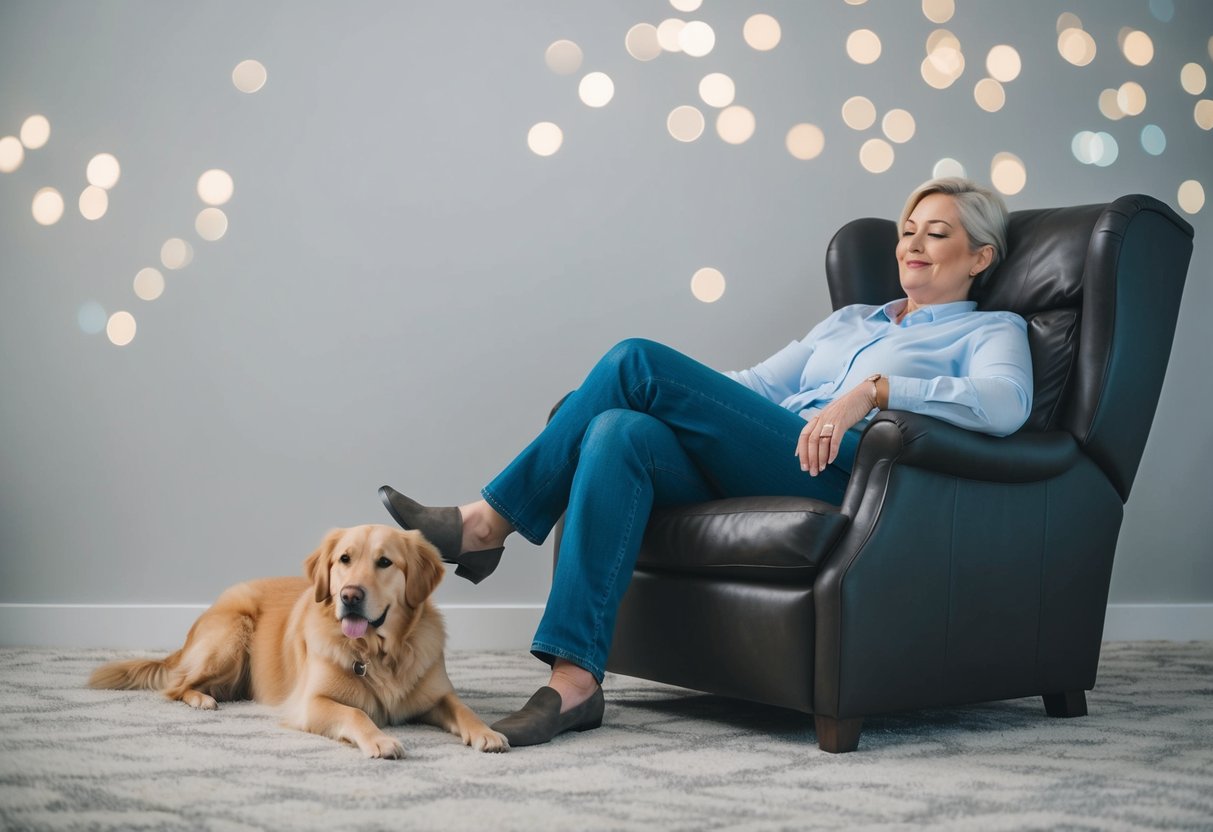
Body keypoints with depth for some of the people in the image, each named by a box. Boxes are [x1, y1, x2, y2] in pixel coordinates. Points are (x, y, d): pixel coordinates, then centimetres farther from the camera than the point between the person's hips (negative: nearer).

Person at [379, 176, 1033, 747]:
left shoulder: (993, 330, 17)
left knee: (639, 361, -19)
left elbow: (1005, 402, -8)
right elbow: (757, 384, 27)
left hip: (844, 469, -6)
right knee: (622, 433, -27)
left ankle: (488, 521, -12)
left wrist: (873, 389, -23)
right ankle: (573, 682, -31)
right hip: (758, 466, 6)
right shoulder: (849, 320, 36)